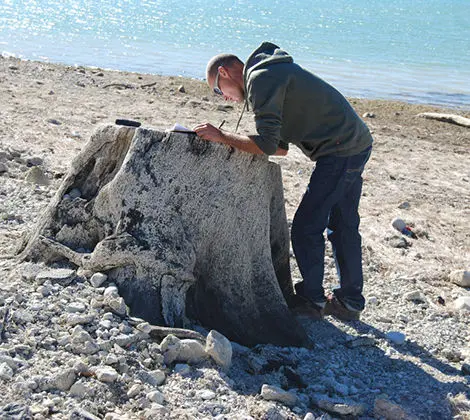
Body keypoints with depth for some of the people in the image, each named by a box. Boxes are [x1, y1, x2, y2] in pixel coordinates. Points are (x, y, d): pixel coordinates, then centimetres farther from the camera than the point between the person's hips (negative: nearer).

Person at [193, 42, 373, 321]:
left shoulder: (260, 78, -12)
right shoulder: (274, 73, 21)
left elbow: (267, 145, -20)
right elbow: (281, 147, 19)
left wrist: (222, 137, -11)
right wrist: (232, 143, 10)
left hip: (341, 150, -11)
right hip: (358, 145, 11)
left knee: (306, 228, -3)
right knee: (343, 226, 17)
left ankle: (311, 301, 10)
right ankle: (350, 302, 26)